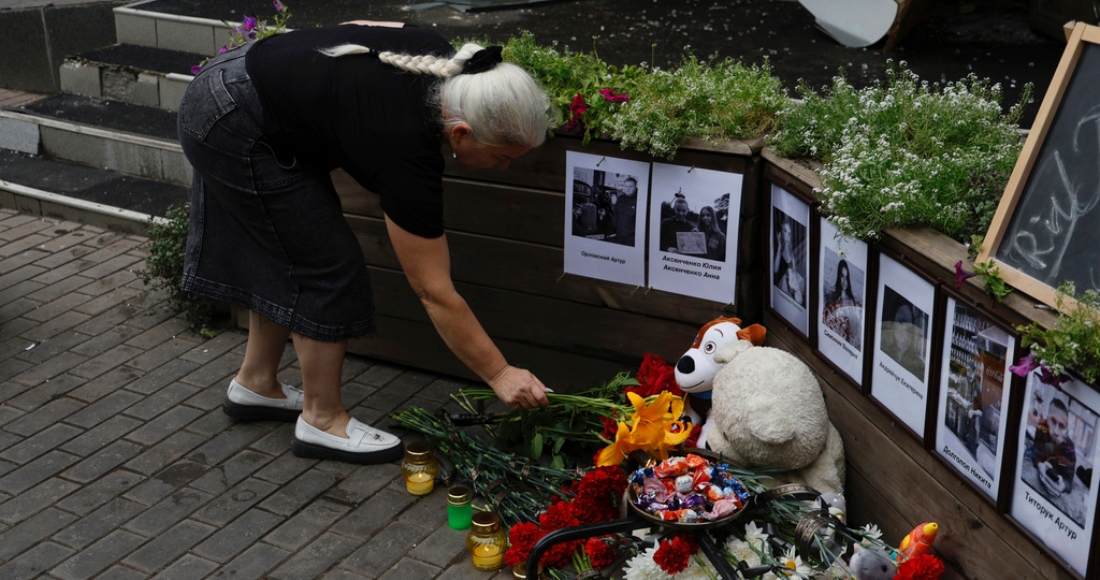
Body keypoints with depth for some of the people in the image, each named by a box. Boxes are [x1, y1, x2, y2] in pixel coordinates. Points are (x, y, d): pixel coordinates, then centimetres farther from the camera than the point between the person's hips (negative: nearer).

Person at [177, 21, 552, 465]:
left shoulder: (438, 56, -8)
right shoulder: (407, 152, -26)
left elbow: (358, 26, 12)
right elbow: (435, 294, -19)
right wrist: (500, 374, -13)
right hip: (237, 134, -9)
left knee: (279, 259, 17)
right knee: (328, 270, -3)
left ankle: (255, 385, 32)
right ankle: (321, 421, 10)